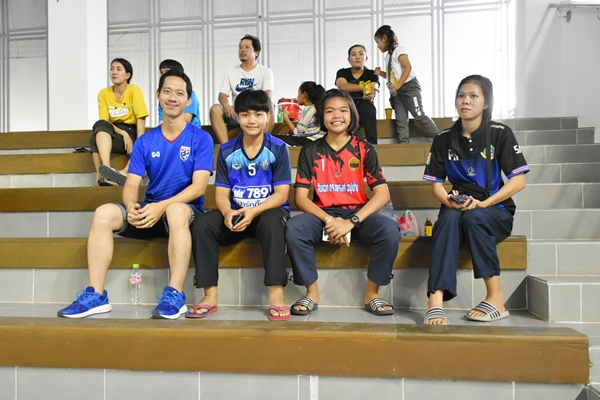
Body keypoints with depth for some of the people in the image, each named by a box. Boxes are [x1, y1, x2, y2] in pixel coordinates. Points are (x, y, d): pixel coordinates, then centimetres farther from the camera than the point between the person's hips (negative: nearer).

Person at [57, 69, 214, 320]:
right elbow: (131, 184, 2)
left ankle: (175, 295, -33)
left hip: (185, 209, -4)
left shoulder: (201, 139, -3)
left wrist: (163, 205, -27)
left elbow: (199, 187, -13)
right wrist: (131, 206, -22)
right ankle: (96, 294, -15)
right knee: (104, 213, -21)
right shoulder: (145, 141, 9)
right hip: (149, 210, 4)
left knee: (175, 211, -39)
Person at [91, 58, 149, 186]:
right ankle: (104, 173, -42)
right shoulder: (104, 93, 1)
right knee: (99, 125, -31)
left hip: (131, 132, -1)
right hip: (113, 134, 1)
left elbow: (141, 119, -13)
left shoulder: (134, 90, -6)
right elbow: (104, 122, -5)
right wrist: (123, 133, -22)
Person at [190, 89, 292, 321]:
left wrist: (253, 212, -26)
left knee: (272, 221, -38)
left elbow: (281, 194, -9)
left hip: (268, 211, -3)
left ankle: (276, 295, -31)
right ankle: (210, 295, -15)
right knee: (201, 225, -22)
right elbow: (221, 193, 2)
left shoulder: (278, 148, -4)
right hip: (235, 213, 3)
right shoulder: (227, 151, 5)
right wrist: (228, 212, -23)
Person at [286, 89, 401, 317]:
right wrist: (329, 220, -19)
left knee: (389, 228, -30)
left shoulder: (364, 149, 2)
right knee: (294, 228, -30)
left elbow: (383, 193, -6)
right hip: (323, 214, 0)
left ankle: (372, 294, -8)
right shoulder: (310, 151, 4)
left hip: (358, 214, 0)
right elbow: (300, 197, -3)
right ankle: (312, 293, -9)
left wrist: (351, 222, -20)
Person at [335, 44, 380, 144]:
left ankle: (372, 142, -35)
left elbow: (373, 90, -14)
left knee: (367, 107, -35)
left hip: (364, 106, 0)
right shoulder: (342, 72, 7)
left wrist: (368, 94, -39)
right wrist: (364, 87, -25)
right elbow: (342, 86, -15)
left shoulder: (372, 74, 6)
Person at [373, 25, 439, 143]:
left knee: (419, 116, -9)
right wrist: (381, 73, 6)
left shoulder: (398, 50, -8)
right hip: (397, 92, 9)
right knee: (400, 120, 2)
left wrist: (398, 85, -24)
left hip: (409, 87, -9)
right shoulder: (389, 55, 18)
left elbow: (408, 67, -19)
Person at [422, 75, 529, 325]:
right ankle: (435, 302, -44)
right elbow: (436, 184, 5)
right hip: (457, 210, 2)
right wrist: (450, 201, -18)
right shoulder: (444, 140, 6)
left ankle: (496, 298, -23)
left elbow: (518, 181, -7)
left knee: (473, 217, -35)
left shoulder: (500, 134, -1)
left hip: (496, 213, -1)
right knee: (449, 217, -33)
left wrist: (482, 203, -20)